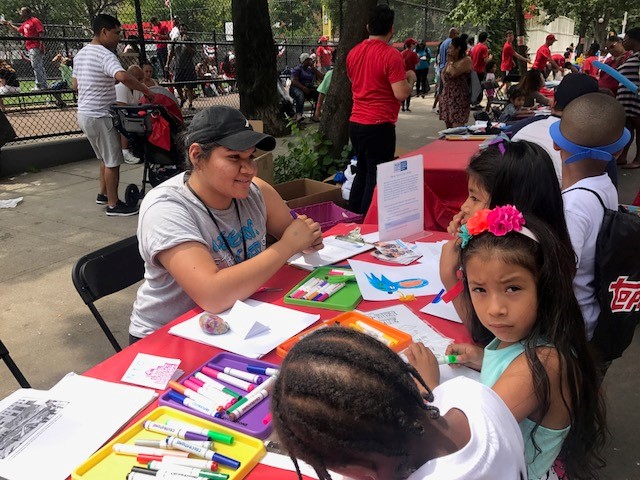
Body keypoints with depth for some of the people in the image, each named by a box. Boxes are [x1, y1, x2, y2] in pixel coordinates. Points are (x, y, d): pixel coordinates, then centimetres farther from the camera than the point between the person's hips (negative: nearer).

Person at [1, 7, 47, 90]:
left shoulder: (35, 21, -6)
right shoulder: (25, 23, 22)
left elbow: (41, 33, -14)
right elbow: (18, 30, 37)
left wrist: (41, 45, -22)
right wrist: (8, 24, 37)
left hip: (35, 47, -9)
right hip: (30, 48, 9)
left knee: (36, 66, -11)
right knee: (40, 67, 9)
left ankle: (39, 85, -11)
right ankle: (44, 85, 11)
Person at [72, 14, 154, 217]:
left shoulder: (80, 54, 13)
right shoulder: (105, 55, -17)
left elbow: (75, 85, 19)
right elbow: (123, 77, -37)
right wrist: (146, 90, -28)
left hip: (84, 113, 10)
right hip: (100, 116, -10)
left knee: (105, 157, 21)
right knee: (113, 160, -1)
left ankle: (103, 194, 31)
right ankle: (113, 205, 5)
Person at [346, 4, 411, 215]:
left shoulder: (353, 52, 8)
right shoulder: (391, 55, -13)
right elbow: (401, 93, -17)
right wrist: (409, 79, 2)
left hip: (355, 123, 7)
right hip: (379, 126, -7)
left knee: (362, 173, 19)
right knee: (377, 179, 2)